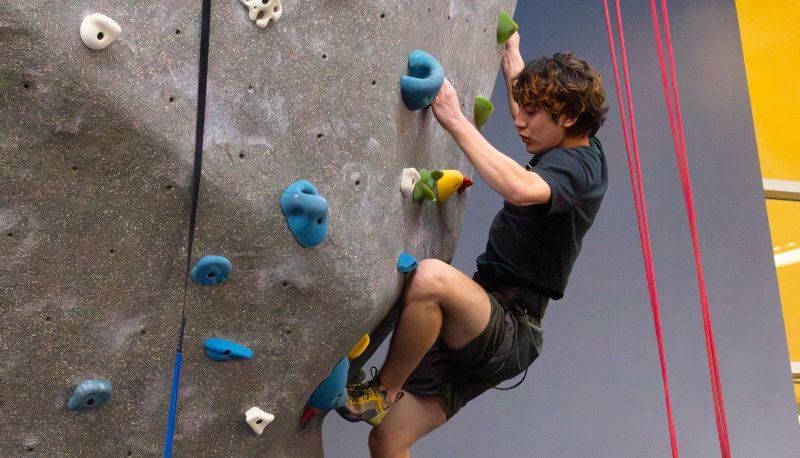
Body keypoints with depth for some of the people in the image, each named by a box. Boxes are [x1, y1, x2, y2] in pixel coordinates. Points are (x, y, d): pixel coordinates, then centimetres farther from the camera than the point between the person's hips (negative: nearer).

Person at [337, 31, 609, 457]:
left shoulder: (576, 164, -14)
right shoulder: (576, 151, 13)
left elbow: (520, 189, -38)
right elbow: (528, 96, 35)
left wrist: (455, 120, -29)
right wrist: (510, 48, 41)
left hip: (510, 330, -9)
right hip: (482, 328, 9)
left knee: (431, 276, -38)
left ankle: (383, 391, -16)